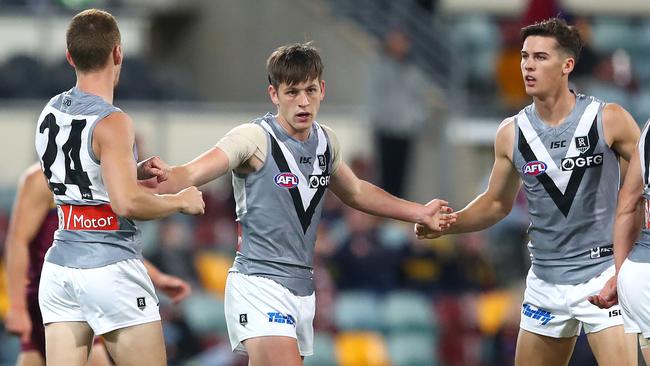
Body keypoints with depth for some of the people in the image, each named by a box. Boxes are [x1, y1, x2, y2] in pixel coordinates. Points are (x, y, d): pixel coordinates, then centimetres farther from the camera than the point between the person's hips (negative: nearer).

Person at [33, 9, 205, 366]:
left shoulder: (51, 112, 9)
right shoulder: (111, 122, -15)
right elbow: (127, 202, -23)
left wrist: (135, 171, 13)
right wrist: (181, 201, -8)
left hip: (59, 267, 7)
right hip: (112, 269, -7)